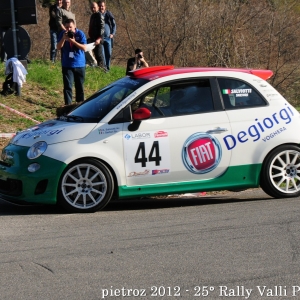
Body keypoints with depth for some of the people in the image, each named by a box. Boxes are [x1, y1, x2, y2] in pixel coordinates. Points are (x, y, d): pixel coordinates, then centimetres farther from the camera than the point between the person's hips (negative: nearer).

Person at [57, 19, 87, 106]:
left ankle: (80, 103, 24)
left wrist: (73, 41, -23)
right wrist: (63, 38, -20)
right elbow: (58, 47, -4)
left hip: (79, 65, 0)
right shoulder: (62, 34, 0)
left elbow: (84, 48, -13)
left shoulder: (80, 34, -6)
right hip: (67, 65, 0)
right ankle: (68, 104, -6)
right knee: (67, 86, -7)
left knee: (79, 85, 10)